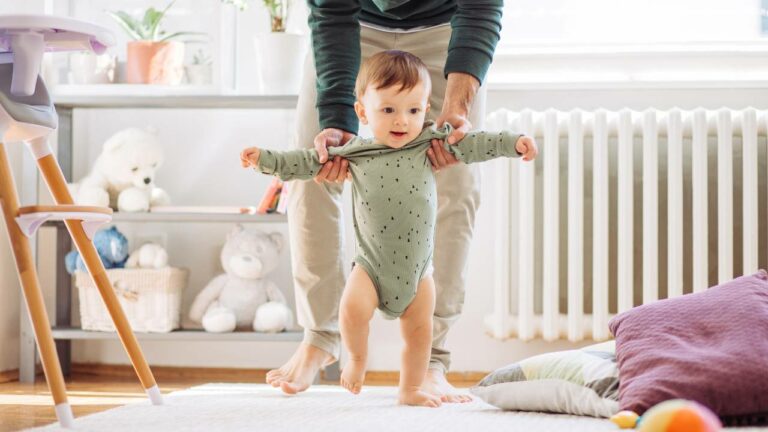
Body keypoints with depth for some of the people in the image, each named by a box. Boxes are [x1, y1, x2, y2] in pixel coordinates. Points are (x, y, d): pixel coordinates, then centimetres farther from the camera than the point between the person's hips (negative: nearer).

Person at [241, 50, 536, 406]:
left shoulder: (430, 143, -4)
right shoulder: (353, 153, -4)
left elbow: (470, 144, -1)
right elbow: (308, 163, 2)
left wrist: (512, 143, -11)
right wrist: (265, 159, -5)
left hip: (417, 265, 2)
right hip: (371, 263, -2)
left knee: (419, 331, 8)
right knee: (353, 309, -23)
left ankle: (411, 389, 27)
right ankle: (357, 358, 6)